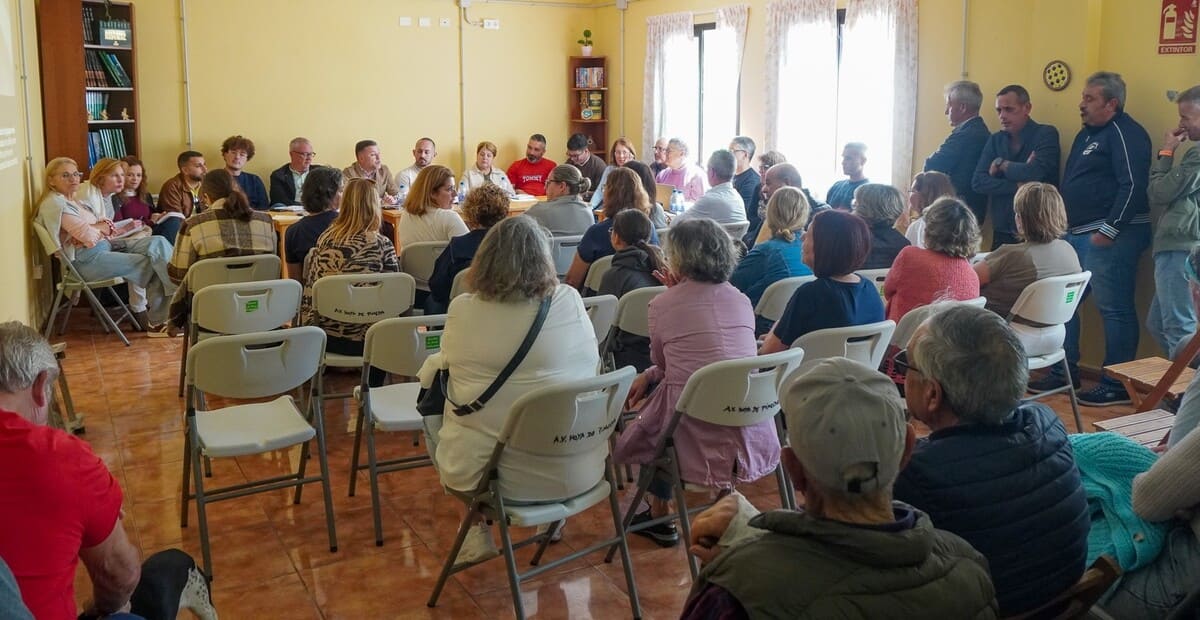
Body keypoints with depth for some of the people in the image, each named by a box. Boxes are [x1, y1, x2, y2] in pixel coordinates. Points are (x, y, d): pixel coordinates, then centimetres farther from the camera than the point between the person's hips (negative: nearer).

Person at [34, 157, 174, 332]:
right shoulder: (54, 203, -9)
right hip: (87, 259, -10)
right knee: (149, 263, -18)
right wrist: (102, 228, 2)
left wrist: (98, 228, -9)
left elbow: (108, 227, 14)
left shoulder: (72, 200, 22)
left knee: (158, 242, -7)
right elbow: (88, 235, -19)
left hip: (105, 246, 10)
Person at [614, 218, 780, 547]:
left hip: (698, 438, -5)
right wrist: (649, 375, 17)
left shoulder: (662, 305, -8)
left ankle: (658, 517, 36)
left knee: (650, 407, 26)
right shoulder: (741, 300, 7)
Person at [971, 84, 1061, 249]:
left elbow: (1034, 173, -21)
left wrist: (1000, 164, -6)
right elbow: (978, 182, -4)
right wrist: (1018, 186, -15)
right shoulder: (995, 140, 9)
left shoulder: (1046, 134, -5)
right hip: (1002, 232, 4)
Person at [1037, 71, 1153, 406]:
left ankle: (1117, 385, 0)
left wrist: (1110, 230, -21)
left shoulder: (1125, 133, -10)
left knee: (1114, 308, -6)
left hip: (1110, 236, -10)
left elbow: (1133, 185, -18)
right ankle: (1064, 371, 22)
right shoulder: (1087, 134, 20)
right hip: (1076, 234, 10)